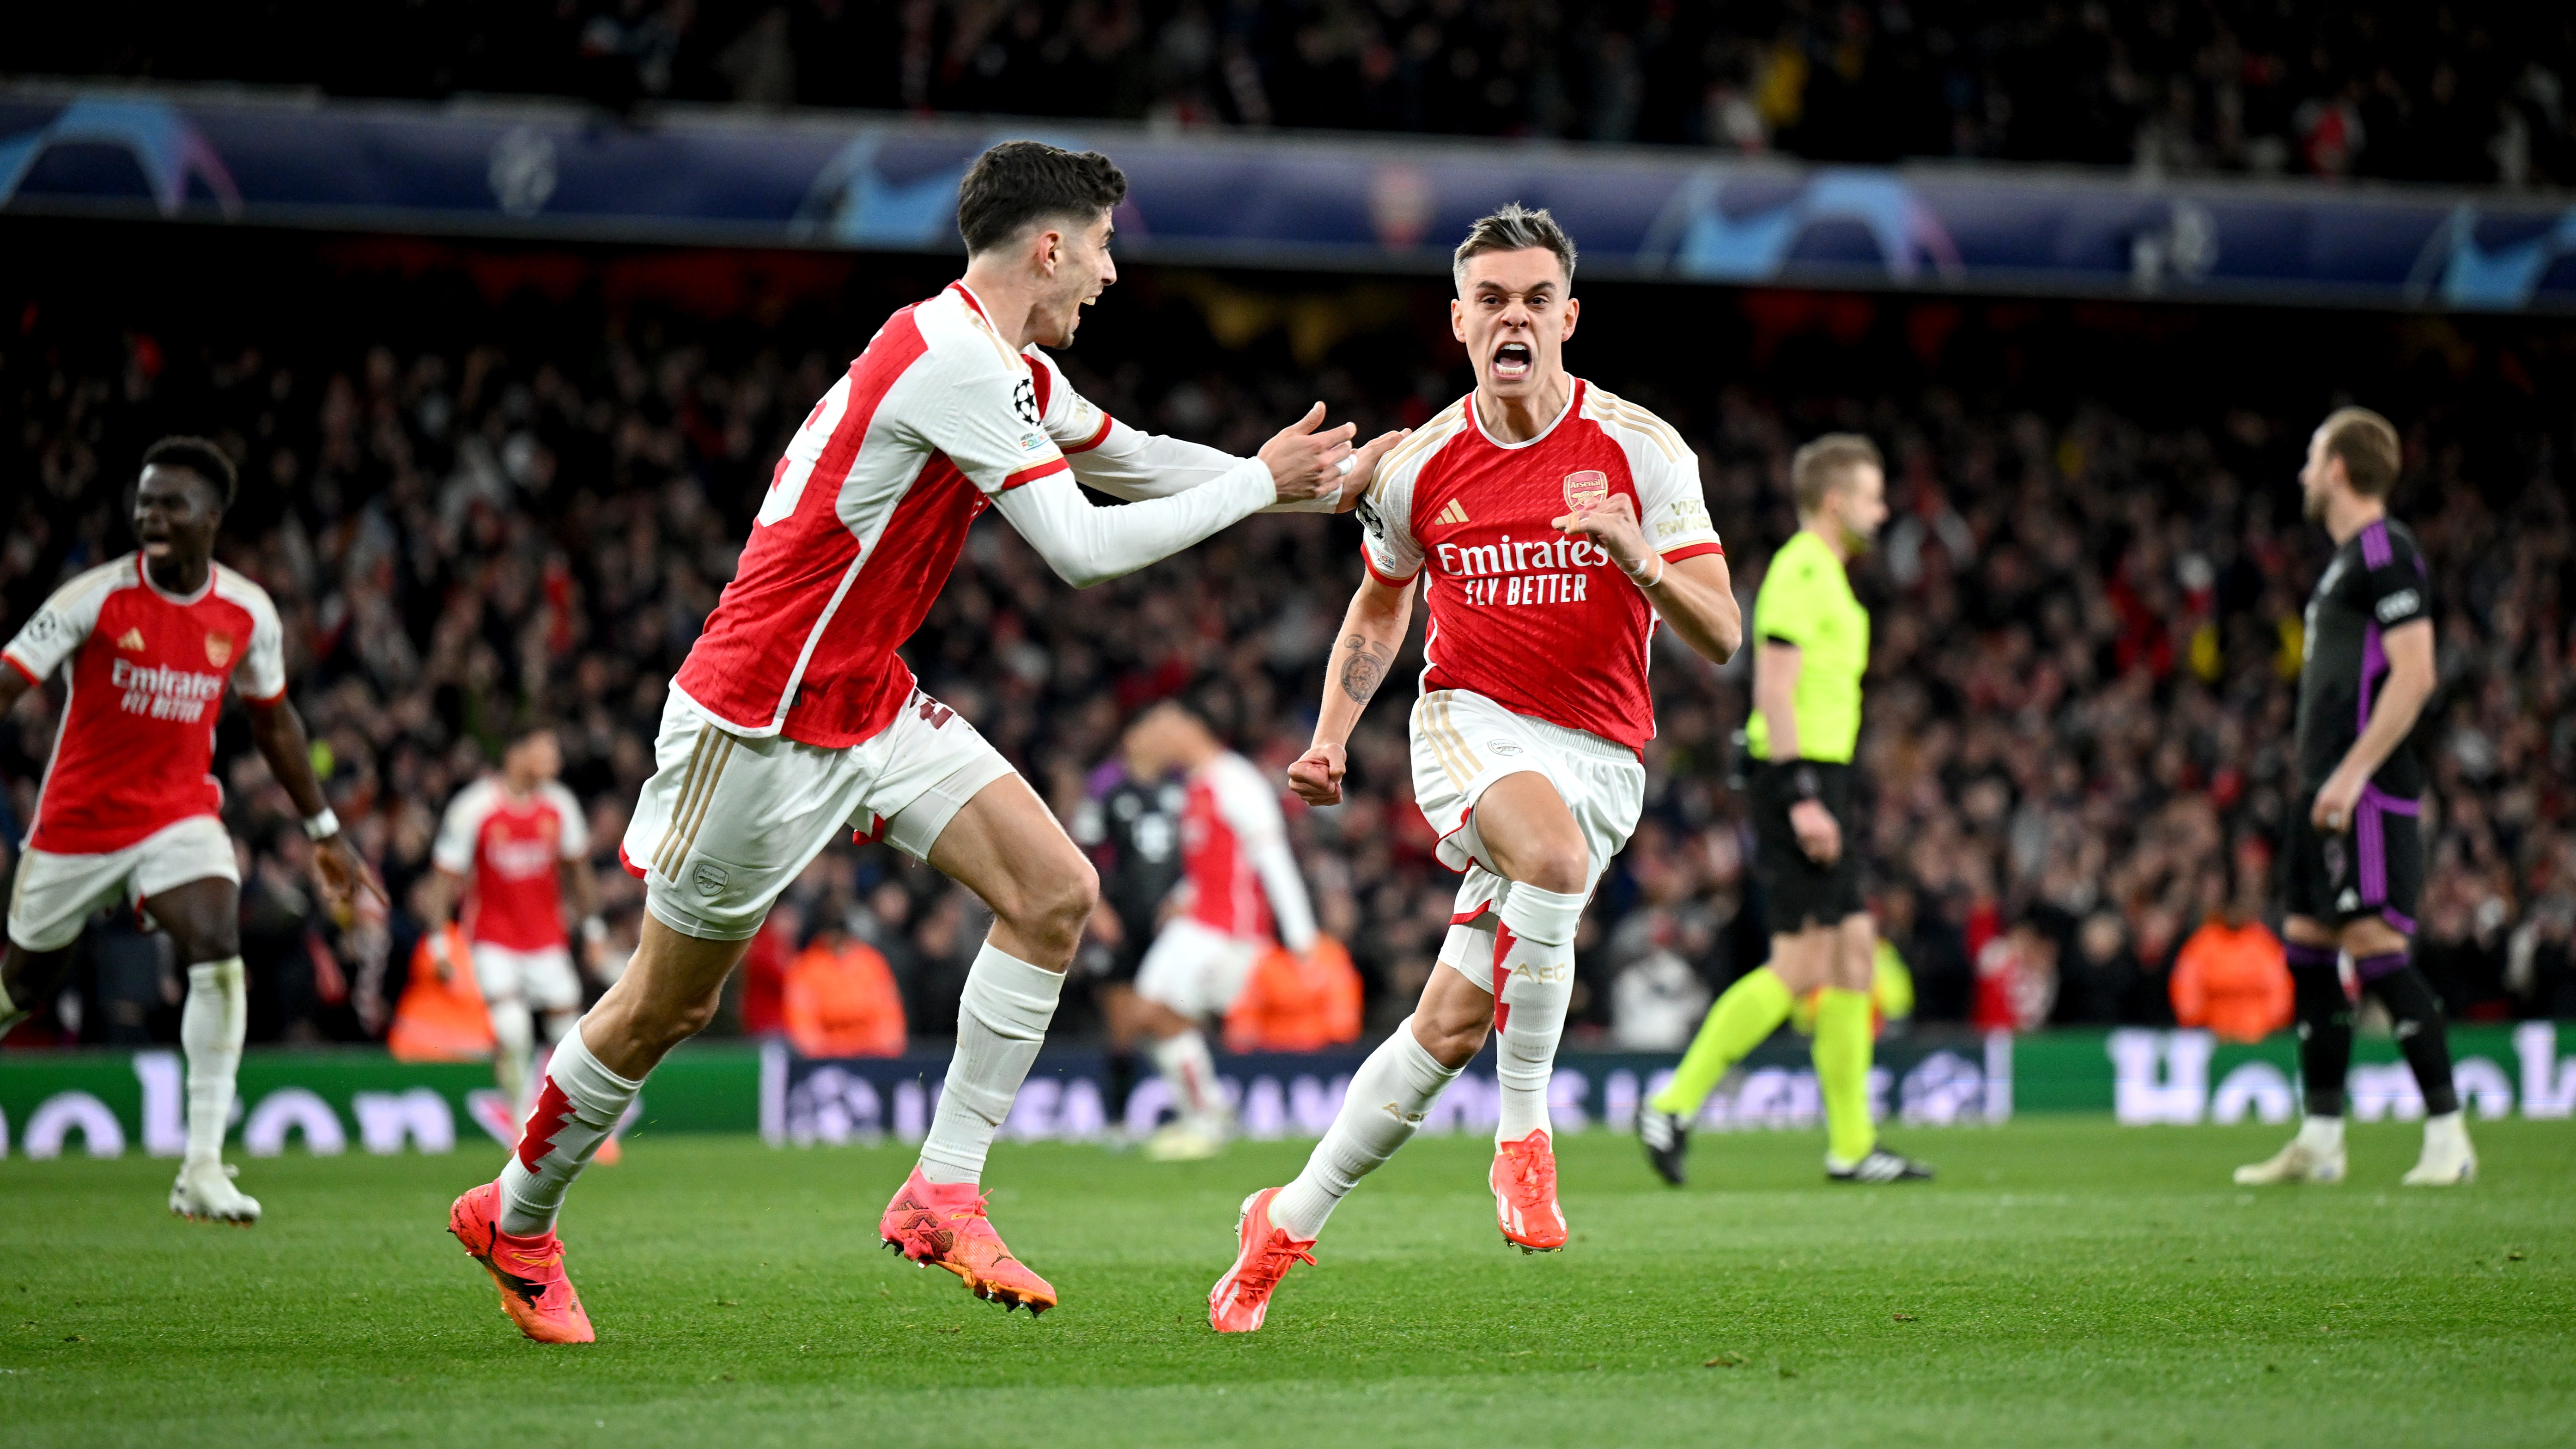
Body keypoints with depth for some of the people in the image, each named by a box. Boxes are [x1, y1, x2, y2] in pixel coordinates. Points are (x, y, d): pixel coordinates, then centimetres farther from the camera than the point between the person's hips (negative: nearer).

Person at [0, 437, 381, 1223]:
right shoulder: (97, 597, -14)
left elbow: (273, 720, 13)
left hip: (181, 815, 1)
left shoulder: (248, 613, -3)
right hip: (77, 823, -1)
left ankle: (203, 1168, -23)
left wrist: (326, 832, 16)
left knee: (219, 955, -23)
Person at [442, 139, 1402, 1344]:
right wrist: (1258, 485, -15)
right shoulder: (952, 360, -23)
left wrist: (1305, 479, 15)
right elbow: (1083, 549, -24)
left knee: (1057, 893, -7)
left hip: (870, 705, 9)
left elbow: (1131, 459, 24)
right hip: (758, 719, -9)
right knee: (667, 1008, 4)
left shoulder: (1013, 370, 8)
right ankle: (513, 1220, 26)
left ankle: (942, 1195, -2)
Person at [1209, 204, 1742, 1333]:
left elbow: (1719, 638, -9)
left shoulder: (1641, 451, -4)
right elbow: (1379, 608, 23)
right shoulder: (1419, 466, 3)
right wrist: (1331, 734, 10)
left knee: (1454, 1023, -9)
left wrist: (1639, 558, -28)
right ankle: (1523, 1134, -23)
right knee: (1555, 853, -36)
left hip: (1597, 758, 0)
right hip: (1469, 724, 0)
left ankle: (1288, 1221, 8)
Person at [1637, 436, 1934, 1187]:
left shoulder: (1828, 575, 20)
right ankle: (1674, 1106, -7)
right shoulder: (1800, 571, -12)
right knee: (1801, 967, -11)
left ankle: (1853, 1145, 8)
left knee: (1854, 951, 7)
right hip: (1800, 782, -10)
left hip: (1819, 785, 10)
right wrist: (1802, 795, -24)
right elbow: (1774, 691, -19)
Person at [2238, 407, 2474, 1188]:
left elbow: (2414, 676, -19)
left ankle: (2448, 1135, -11)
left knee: (2374, 948, -14)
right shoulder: (2345, 559, 19)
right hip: (2329, 792, 10)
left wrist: (2352, 772, -23)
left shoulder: (2386, 553, -11)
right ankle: (2320, 1142, 14)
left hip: (2369, 793, -10)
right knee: (2307, 945, 9)